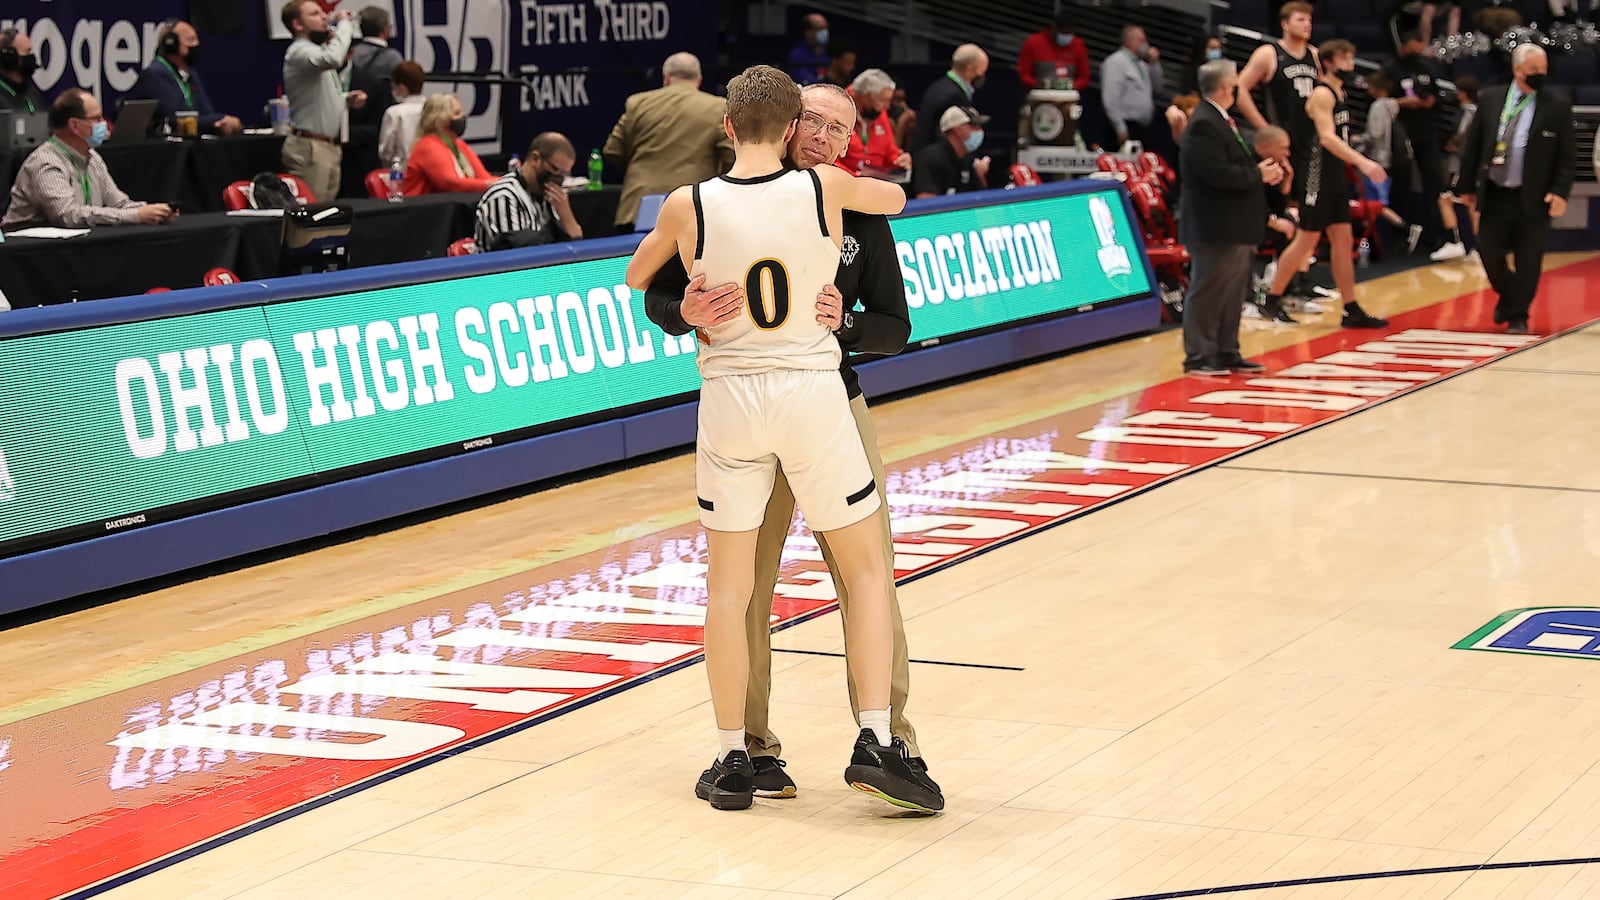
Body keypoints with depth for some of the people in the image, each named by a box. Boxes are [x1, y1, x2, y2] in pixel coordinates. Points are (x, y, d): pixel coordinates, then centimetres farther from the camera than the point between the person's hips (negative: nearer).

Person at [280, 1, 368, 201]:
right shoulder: (299, 51, -12)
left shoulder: (317, 49, 21)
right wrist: (344, 23, -20)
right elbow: (332, 59, -35)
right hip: (309, 147, -10)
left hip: (330, 145, 10)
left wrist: (346, 100, 11)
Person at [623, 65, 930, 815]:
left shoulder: (688, 206, -6)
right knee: (866, 571, 11)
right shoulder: (825, 189, -7)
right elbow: (895, 198, 16)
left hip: (729, 395, 1)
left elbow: (636, 278, 14)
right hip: (814, 391, -1)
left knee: (728, 585, 11)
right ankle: (875, 743, 2)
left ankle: (732, 760, 14)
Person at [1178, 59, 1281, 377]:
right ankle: (1198, 358, 1)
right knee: (1209, 292, -4)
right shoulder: (1204, 125, -19)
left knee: (1234, 292, 14)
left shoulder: (1222, 120, 14)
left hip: (1234, 226, 10)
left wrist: (1262, 170, 3)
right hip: (1215, 228, -10)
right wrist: (1258, 175, -15)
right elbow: (1218, 173, -27)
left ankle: (1227, 353, 22)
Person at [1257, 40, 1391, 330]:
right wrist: (1362, 162, -35)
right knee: (1306, 239, -4)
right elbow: (1327, 137, -27)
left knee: (1342, 239, 7)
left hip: (1336, 178, 9)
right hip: (1319, 177, -9)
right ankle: (1271, 301, 5)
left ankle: (1352, 310, 9)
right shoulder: (1322, 94, -14)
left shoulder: (1339, 93, 14)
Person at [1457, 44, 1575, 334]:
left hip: (1534, 198, -2)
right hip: (1494, 195, 2)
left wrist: (1560, 191, -11)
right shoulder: (1492, 98, 5)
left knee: (1528, 261, 1)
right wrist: (1467, 186, 8)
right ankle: (1508, 296, 32)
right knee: (1489, 252, 5)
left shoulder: (1558, 105, -2)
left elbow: (1568, 154, -2)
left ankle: (1518, 316, 16)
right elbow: (1473, 144, 9)